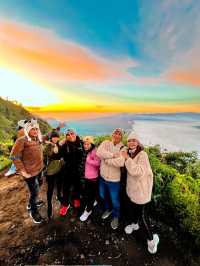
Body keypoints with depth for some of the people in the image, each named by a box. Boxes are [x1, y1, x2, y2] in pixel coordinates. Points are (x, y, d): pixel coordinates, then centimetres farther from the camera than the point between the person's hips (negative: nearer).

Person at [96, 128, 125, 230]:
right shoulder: (105, 143, -8)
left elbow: (120, 162, -34)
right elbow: (99, 152, -26)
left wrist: (106, 159, -23)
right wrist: (112, 155, -28)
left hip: (114, 180, -3)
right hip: (102, 177, 4)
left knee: (114, 200, 17)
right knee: (103, 196, 27)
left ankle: (115, 216, 48)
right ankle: (108, 209, 57)